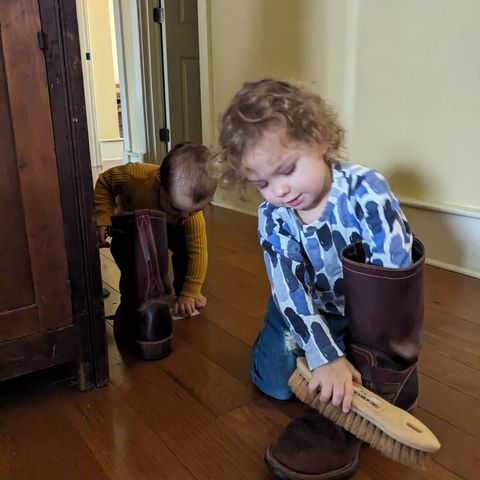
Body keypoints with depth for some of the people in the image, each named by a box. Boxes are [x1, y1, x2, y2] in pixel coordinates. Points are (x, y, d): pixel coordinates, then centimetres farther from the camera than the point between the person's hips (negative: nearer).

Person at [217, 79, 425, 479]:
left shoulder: (365, 190, -31)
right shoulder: (273, 217, -20)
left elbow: (394, 276, -33)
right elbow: (291, 292, -26)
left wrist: (366, 361, -32)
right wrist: (327, 356, -38)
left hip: (371, 313, -1)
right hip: (311, 309, 2)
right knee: (274, 381, -5)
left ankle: (384, 378, -10)